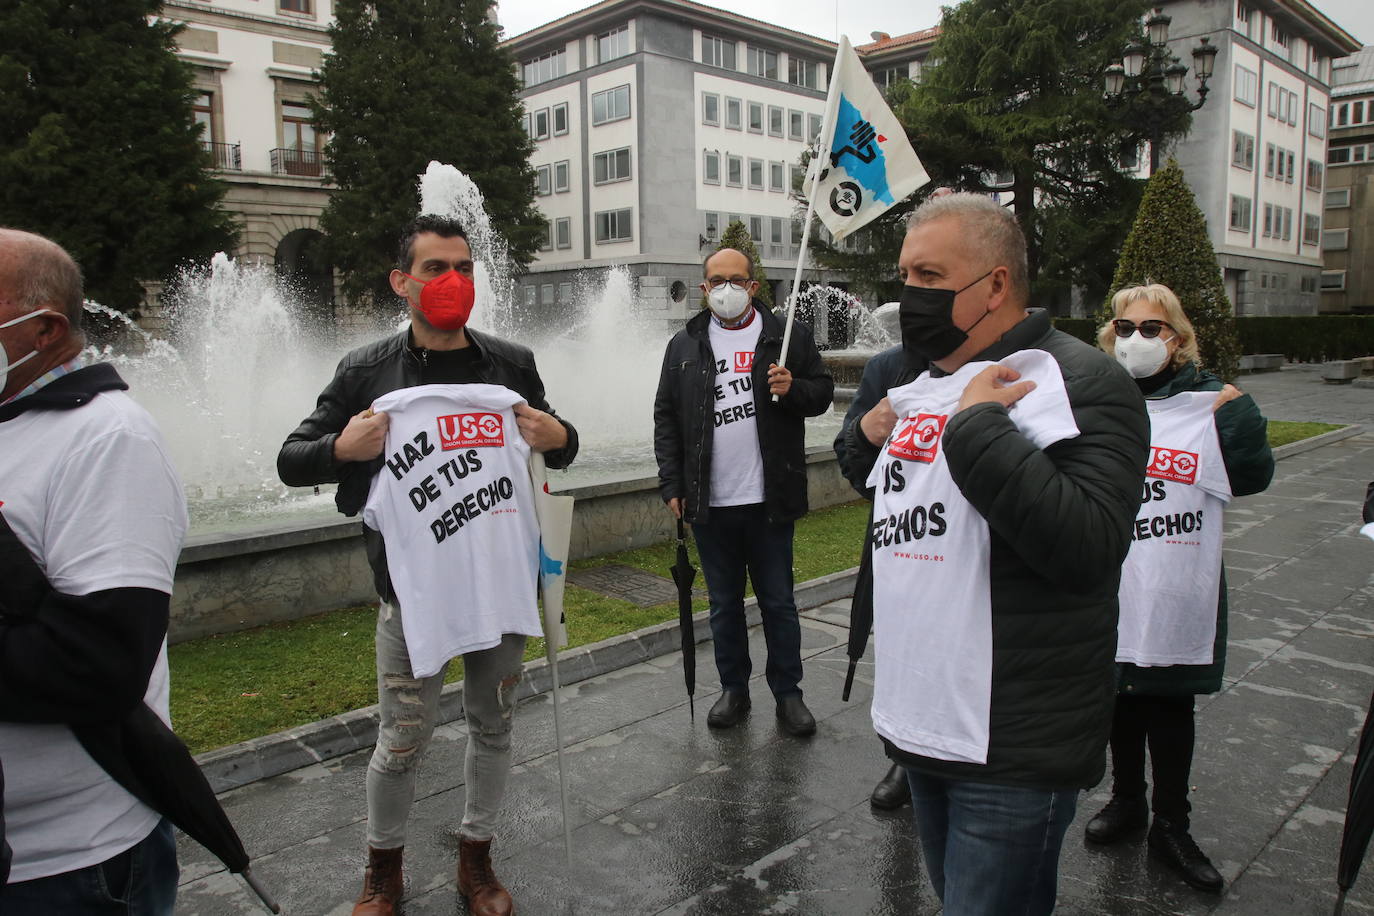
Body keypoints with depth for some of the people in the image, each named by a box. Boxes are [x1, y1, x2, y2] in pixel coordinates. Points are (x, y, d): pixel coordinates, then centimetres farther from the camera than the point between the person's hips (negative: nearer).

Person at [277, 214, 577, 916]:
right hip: (411, 587, -2)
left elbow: (557, 448, 17)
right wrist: (345, 448, -19)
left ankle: (476, 858, 37)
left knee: (492, 725, 15)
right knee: (404, 740, 7)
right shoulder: (368, 372, -2)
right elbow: (291, 461, 3)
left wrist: (558, 438, -8)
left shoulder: (512, 365, 4)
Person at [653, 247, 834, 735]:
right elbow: (666, 417, 8)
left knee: (778, 602, 8)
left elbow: (822, 392, 7)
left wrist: (793, 388, -16)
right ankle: (733, 689, 29)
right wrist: (672, 485, 1)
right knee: (723, 604, 14)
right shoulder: (685, 345, 8)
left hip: (769, 499, -2)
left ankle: (788, 693, 23)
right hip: (709, 503, 2)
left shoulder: (787, 336, 2)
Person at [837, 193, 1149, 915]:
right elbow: (876, 494, 25)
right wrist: (869, 437, 5)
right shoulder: (914, 380, 10)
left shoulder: (1079, 381, -14)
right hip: (919, 719, 8)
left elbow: (1088, 545, -28)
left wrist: (976, 426, -27)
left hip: (1013, 750, -8)